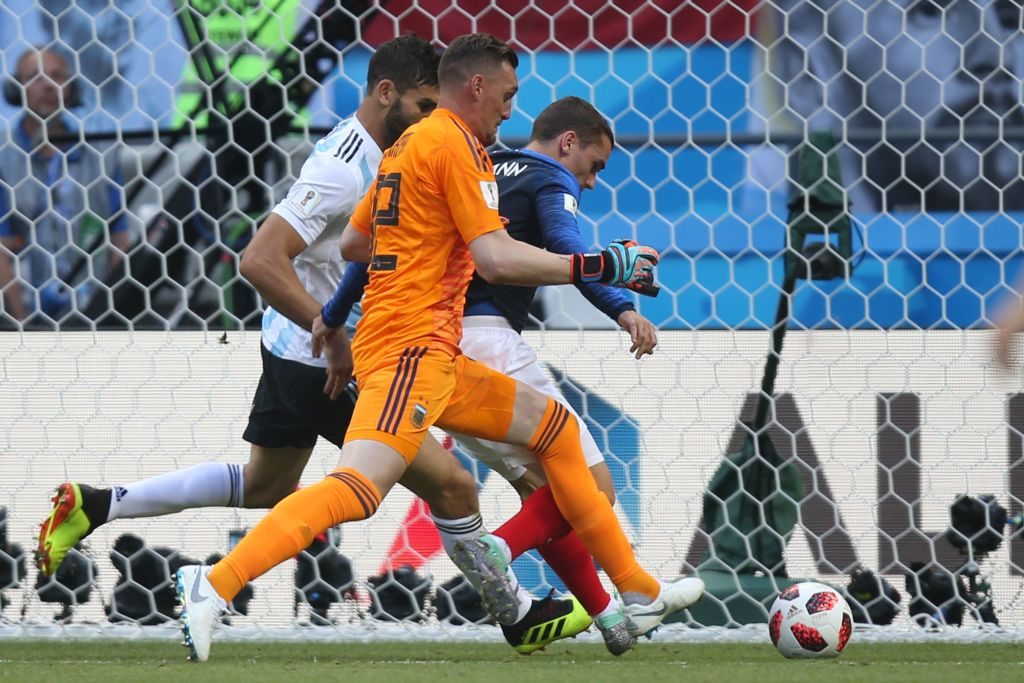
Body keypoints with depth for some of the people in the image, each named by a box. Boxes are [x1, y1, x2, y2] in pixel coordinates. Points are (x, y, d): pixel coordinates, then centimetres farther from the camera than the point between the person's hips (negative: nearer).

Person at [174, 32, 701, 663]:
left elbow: (351, 240, 30)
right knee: (362, 486, -26)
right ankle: (216, 585, -35)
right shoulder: (456, 143, -7)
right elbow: (496, 258, -16)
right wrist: (599, 267, -13)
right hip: (412, 347, -11)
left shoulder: (410, 144, 21)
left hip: (437, 360, 11)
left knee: (555, 426, 18)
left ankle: (640, 594, 20)